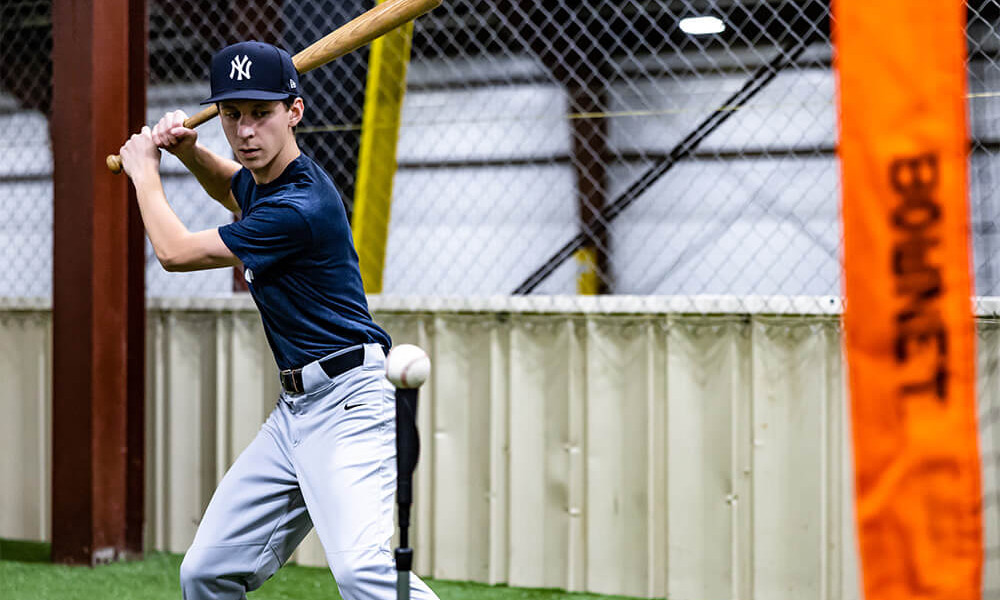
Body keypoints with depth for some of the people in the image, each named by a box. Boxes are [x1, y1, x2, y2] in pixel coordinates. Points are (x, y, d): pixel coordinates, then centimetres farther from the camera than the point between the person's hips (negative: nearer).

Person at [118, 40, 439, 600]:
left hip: (350, 404, -10)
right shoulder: (264, 176, 9)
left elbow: (176, 252, -9)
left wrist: (144, 171, 8)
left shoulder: (300, 207, -20)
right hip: (296, 407, 10)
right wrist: (190, 152, 16)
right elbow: (234, 189, 38)